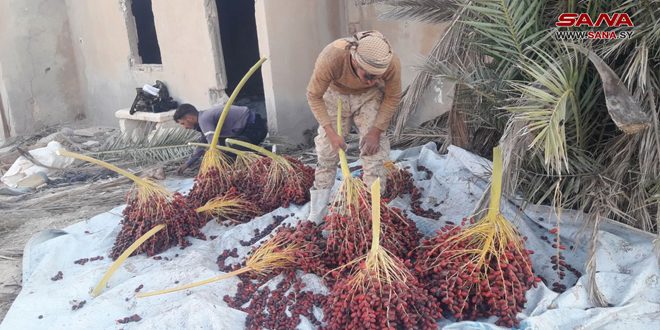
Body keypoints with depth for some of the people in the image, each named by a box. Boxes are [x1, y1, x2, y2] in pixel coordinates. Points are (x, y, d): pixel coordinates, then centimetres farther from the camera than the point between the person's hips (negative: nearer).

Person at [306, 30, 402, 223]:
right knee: (326, 151, 0)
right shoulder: (331, 57, -39)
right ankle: (316, 216, 11)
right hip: (336, 95, 0)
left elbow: (393, 97, -13)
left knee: (374, 151, -9)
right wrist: (331, 132, -25)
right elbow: (314, 96, -22)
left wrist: (376, 131, -16)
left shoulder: (391, 63, -35)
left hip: (370, 97, 1)